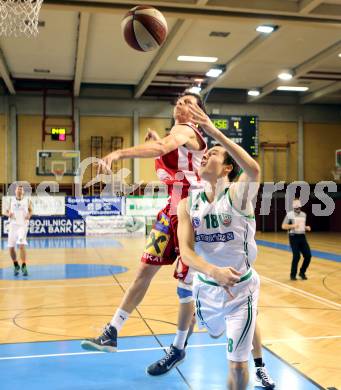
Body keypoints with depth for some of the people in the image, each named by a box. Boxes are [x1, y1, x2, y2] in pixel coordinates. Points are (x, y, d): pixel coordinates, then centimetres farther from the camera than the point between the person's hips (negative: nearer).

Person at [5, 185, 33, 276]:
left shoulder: (27, 200, 3)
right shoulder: (11, 201, 9)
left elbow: (30, 210, 12)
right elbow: (7, 211, 15)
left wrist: (29, 215, -10)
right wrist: (8, 214, -8)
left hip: (23, 225, -3)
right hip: (13, 225, 3)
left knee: (21, 245, -19)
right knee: (11, 248, 5)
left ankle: (24, 266, -10)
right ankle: (16, 265, 26)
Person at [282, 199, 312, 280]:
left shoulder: (304, 214, 12)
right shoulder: (290, 214, -5)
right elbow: (283, 226, -4)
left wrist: (307, 228, 3)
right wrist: (293, 226, -18)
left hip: (302, 237, 6)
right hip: (294, 237, -6)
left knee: (308, 255, -1)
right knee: (296, 256, -10)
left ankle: (302, 272, 20)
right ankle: (293, 275, 8)